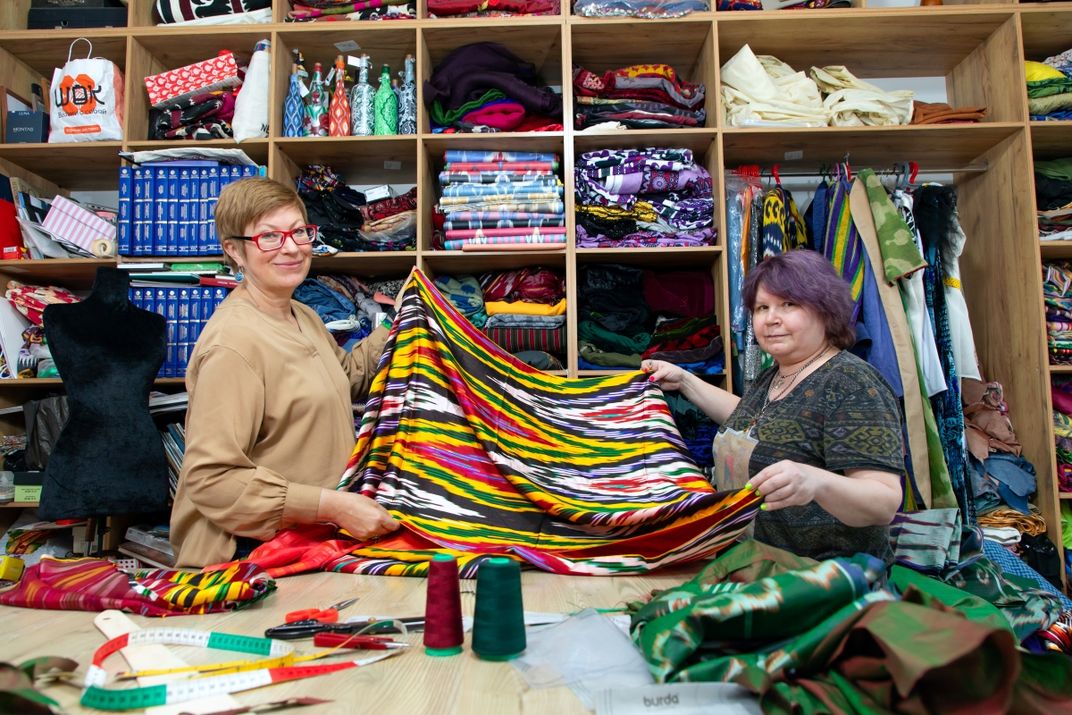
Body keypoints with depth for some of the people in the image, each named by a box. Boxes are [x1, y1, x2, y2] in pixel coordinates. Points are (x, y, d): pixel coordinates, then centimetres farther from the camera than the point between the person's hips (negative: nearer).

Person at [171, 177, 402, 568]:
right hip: (253, 554, -8)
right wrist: (332, 506, -27)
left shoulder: (304, 316, 6)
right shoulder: (232, 343, -23)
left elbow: (347, 378, 25)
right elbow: (211, 480, -25)